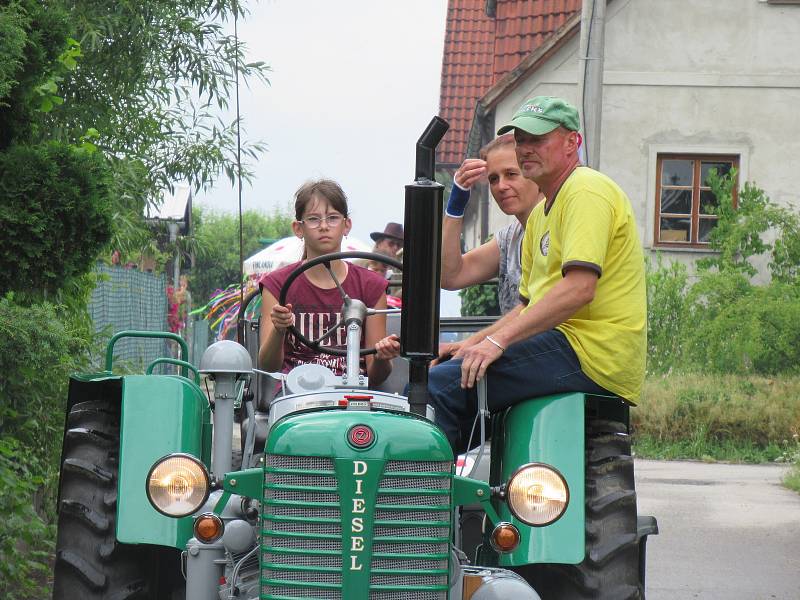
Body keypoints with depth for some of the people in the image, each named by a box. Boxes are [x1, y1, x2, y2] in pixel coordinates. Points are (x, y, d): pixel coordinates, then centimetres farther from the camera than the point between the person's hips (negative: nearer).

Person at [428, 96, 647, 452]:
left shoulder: (586, 190, -8)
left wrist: (498, 340, -21)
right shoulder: (542, 213, 25)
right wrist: (473, 344, 11)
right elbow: (529, 305, 27)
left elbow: (580, 288, -21)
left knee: (436, 387, -20)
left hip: (589, 354, -11)